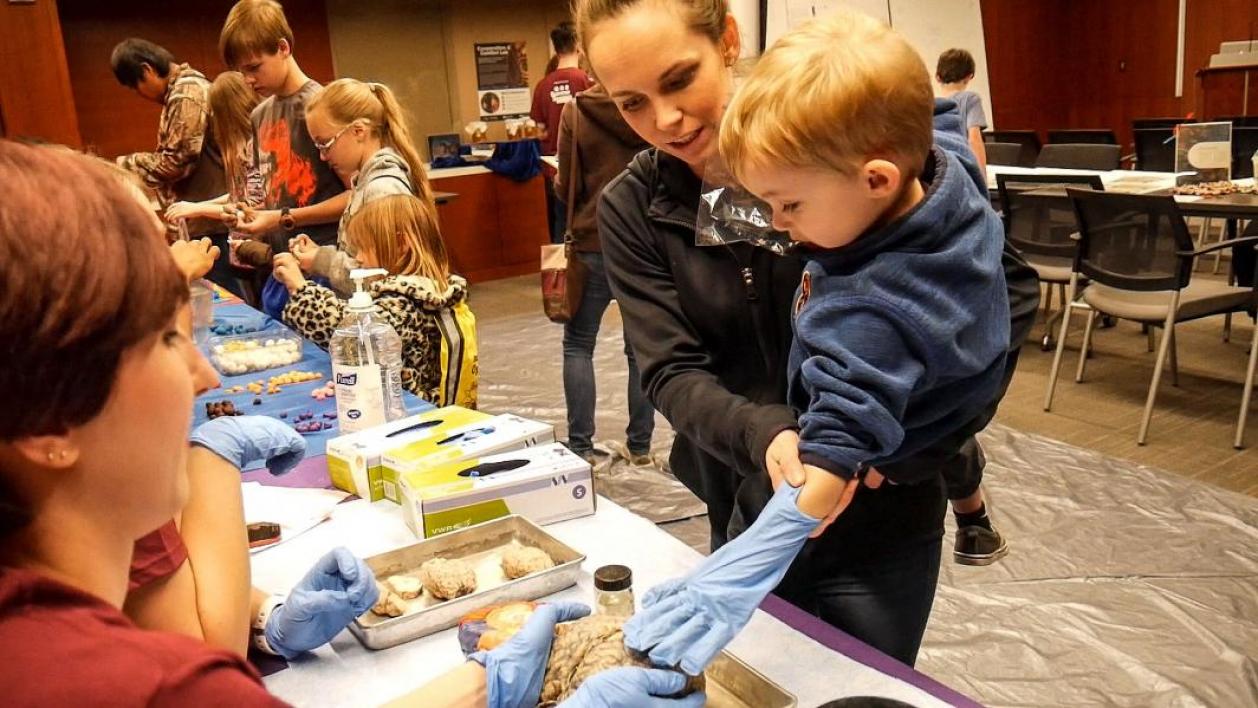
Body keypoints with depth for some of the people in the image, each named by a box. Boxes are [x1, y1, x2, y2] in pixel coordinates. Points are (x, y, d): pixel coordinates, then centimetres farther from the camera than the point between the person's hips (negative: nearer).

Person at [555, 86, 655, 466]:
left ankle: (580, 446, 10)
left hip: (595, 241, -1)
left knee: (578, 343, 12)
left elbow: (567, 185, -5)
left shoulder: (576, 111, -8)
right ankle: (639, 445, 16)